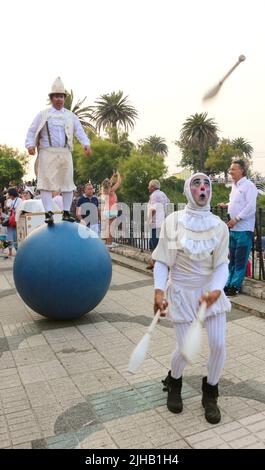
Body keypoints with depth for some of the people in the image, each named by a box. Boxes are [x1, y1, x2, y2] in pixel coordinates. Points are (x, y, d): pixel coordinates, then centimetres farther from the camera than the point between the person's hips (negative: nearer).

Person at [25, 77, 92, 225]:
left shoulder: (71, 116, 16)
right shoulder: (43, 115, 12)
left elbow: (80, 131, 6)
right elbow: (32, 131, 8)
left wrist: (86, 144, -12)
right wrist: (31, 145, -9)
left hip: (65, 153, 2)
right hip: (47, 153, -2)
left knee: (68, 183, 2)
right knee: (46, 182, -9)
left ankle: (66, 213, 11)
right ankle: (49, 213, -8)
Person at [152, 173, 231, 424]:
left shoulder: (219, 226, -5)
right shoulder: (173, 221, -10)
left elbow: (222, 264, -6)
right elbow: (161, 261, -7)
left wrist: (216, 290, -24)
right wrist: (158, 291, -20)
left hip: (210, 289, 2)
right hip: (182, 291, -2)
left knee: (218, 344, -2)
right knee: (185, 349, 2)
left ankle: (210, 394, 27)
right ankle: (173, 383, 37)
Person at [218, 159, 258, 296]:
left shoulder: (249, 186, -10)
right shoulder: (234, 186, 15)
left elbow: (250, 207, -18)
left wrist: (236, 219, -19)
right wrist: (226, 205, 12)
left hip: (244, 230, -8)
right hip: (233, 229, 8)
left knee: (240, 261, -1)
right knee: (232, 259, 14)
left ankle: (235, 286, 7)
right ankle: (229, 283, 22)